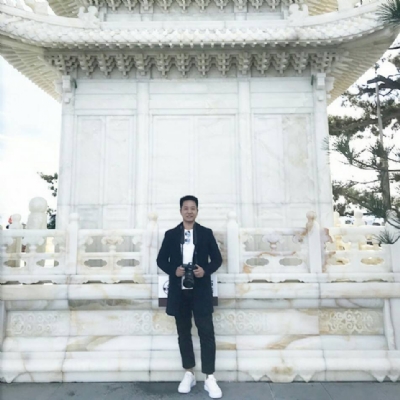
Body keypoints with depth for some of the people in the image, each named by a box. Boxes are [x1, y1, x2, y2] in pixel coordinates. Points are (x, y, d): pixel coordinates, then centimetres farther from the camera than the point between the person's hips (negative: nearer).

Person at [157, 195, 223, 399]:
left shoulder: (206, 233, 2)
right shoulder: (171, 234, 4)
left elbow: (217, 259, 4)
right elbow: (161, 260, 6)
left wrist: (206, 270, -15)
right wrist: (174, 270, -13)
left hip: (201, 291, -1)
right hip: (179, 292, 2)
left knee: (206, 333, -1)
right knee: (183, 333, 12)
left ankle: (209, 378, 11)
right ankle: (189, 374, 27)